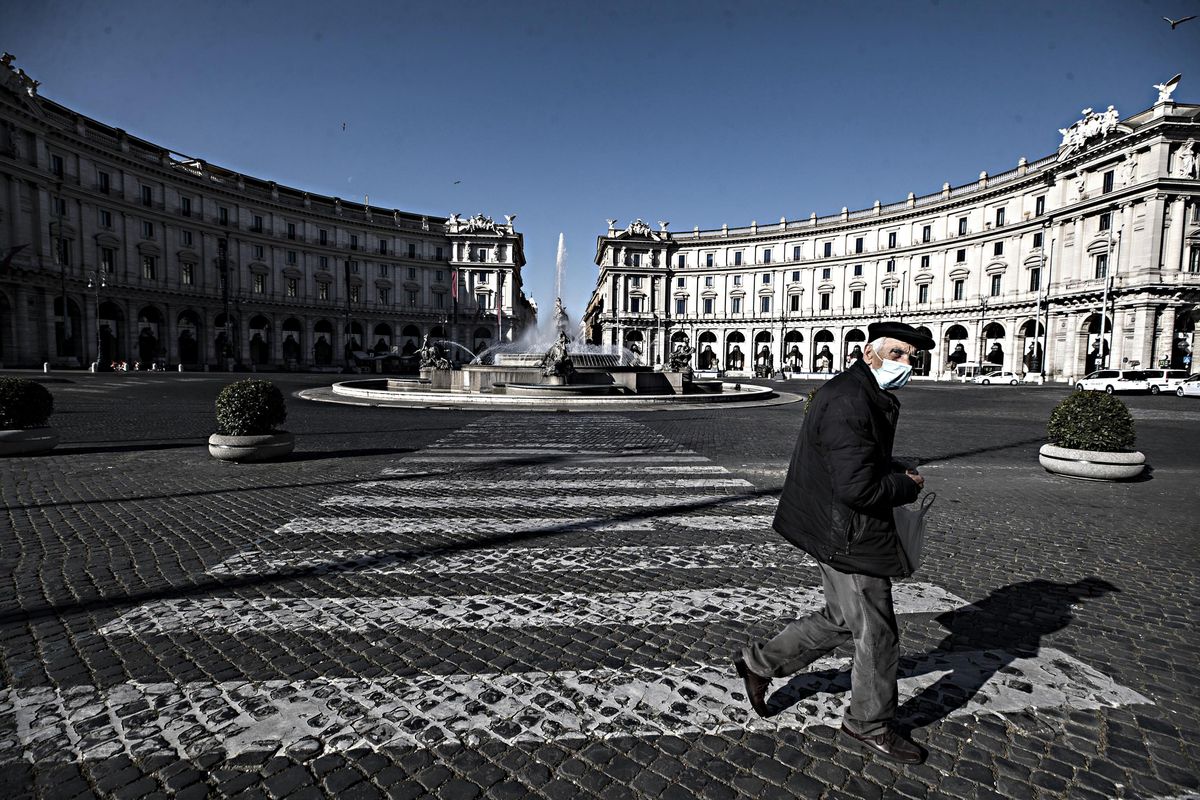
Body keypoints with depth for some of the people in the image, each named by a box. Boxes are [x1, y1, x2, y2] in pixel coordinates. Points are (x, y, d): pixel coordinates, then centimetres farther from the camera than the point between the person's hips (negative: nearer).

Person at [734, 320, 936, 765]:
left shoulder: (866, 397, 11)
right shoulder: (849, 402, -25)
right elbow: (856, 488, -30)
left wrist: (897, 473, 8)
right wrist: (907, 486, -13)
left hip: (838, 530, 11)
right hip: (848, 538, -11)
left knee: (842, 620, 24)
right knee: (877, 635, 9)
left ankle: (760, 663, 34)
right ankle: (869, 727, 33)